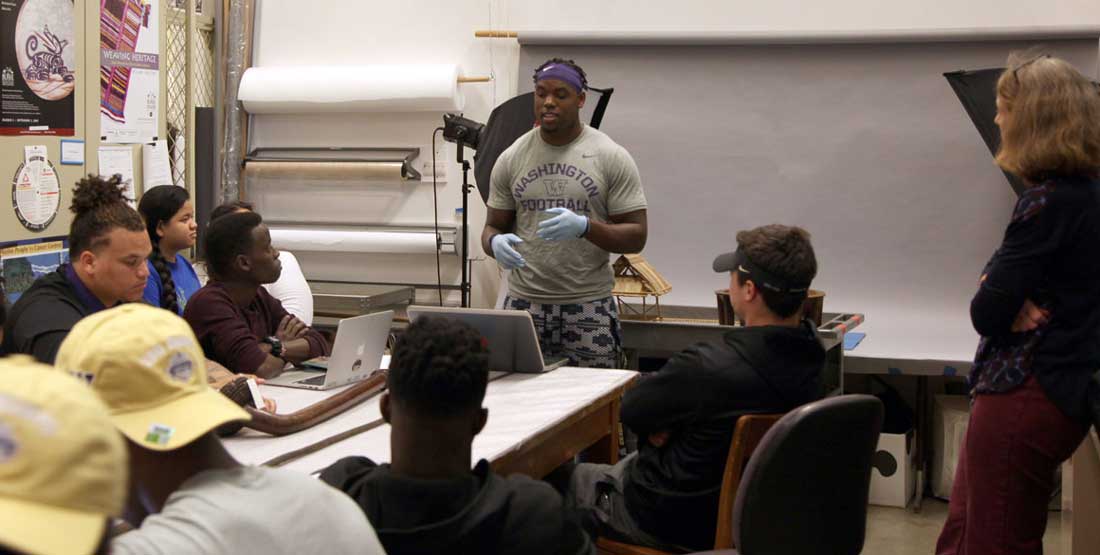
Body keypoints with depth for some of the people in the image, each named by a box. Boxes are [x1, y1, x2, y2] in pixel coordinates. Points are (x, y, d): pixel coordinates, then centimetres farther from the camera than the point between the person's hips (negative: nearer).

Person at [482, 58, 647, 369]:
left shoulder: (612, 157, -1)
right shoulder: (511, 159, 7)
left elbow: (636, 237, -4)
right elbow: (493, 227, 12)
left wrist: (584, 226, -22)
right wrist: (495, 242, -13)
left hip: (588, 307, -2)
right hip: (523, 303, 2)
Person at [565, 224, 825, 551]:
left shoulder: (708, 368, -35)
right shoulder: (810, 357, -13)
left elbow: (631, 410, -19)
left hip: (683, 523, -7)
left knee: (569, 477, 18)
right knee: (632, 461, 32)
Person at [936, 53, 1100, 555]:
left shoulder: (1050, 203, -20)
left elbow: (987, 312, -20)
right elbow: (999, 268, 13)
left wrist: (1001, 300, 1)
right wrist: (1014, 304, -7)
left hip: (1024, 396, -10)